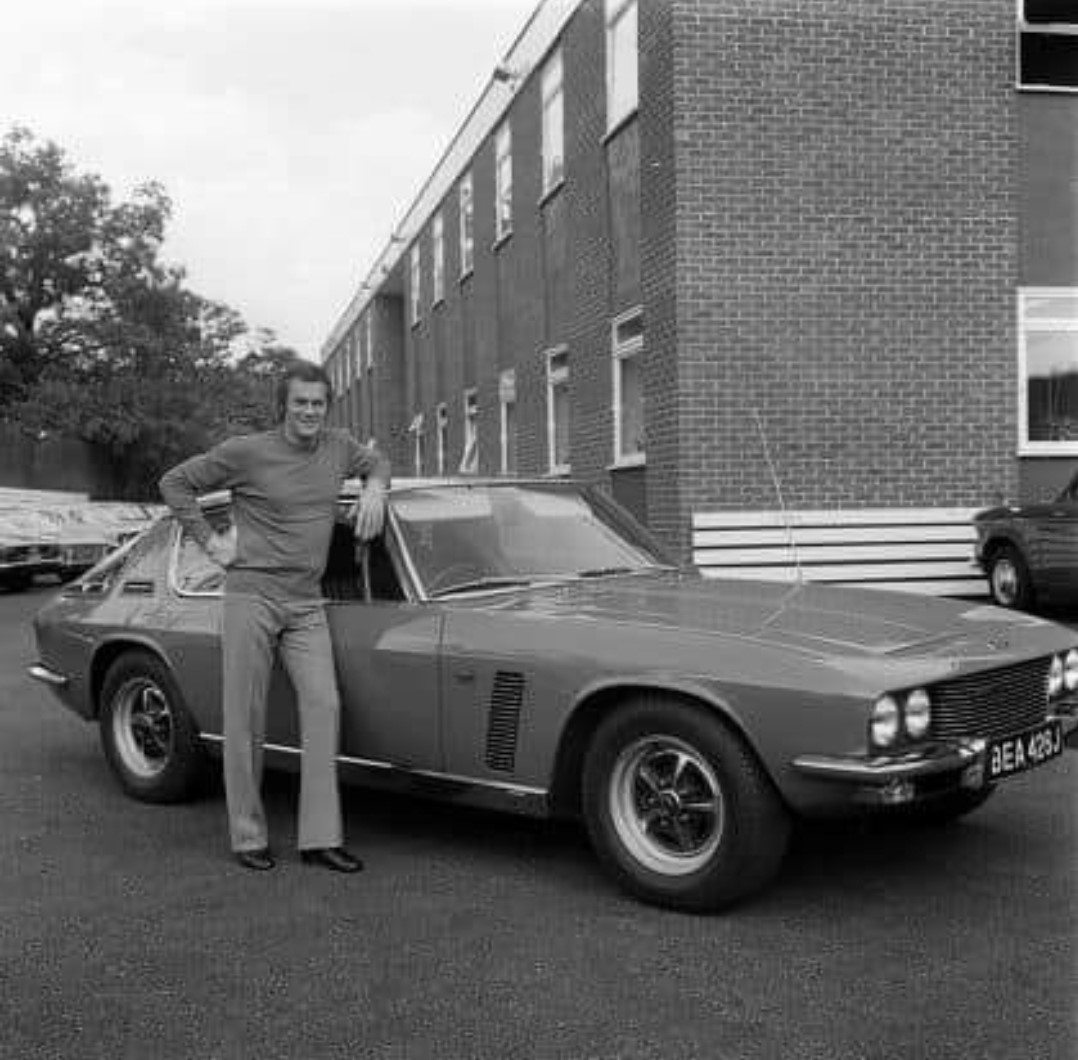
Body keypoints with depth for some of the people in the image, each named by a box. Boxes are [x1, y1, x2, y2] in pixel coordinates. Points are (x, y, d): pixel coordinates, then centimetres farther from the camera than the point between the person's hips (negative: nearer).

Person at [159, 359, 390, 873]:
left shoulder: (338, 445, 7)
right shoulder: (246, 452, -6)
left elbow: (376, 462, 28)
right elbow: (175, 483, 4)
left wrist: (374, 488, 6)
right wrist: (210, 542, -1)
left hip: (307, 604, 4)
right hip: (251, 596, -3)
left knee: (323, 706, -8)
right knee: (246, 719, 1)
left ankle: (321, 837, -4)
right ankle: (248, 835, 12)